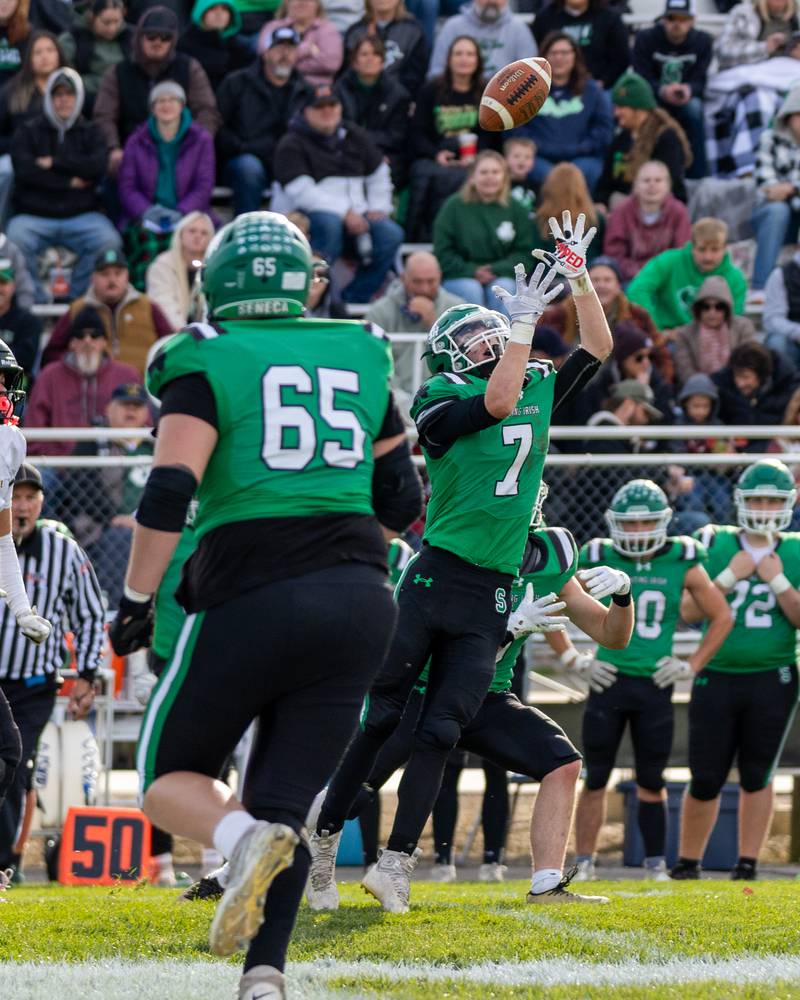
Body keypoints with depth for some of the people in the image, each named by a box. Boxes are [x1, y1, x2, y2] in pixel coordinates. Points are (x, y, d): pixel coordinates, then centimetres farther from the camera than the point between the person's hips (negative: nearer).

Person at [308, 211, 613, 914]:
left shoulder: (540, 388, 15)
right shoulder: (441, 401, -4)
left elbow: (598, 346, 15)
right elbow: (498, 401, -20)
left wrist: (578, 275, 5)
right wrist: (526, 321, -19)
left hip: (491, 596, 4)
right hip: (435, 577, -4)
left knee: (440, 731, -1)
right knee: (379, 718, 1)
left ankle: (396, 863, -1)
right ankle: (323, 838, 13)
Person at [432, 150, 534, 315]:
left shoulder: (514, 209, 5)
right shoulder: (454, 206, 0)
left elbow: (524, 252, 2)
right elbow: (443, 253, 0)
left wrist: (496, 270, -14)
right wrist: (472, 271, -13)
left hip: (501, 277, 1)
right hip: (458, 278, -1)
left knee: (502, 289, -31)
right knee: (471, 290, -33)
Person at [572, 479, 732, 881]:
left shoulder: (682, 564, 0)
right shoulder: (599, 562, -2)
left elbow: (721, 618, 11)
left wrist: (692, 665, 3)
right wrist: (576, 662, 1)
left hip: (655, 685, 1)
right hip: (608, 682, -1)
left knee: (651, 782, 7)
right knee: (595, 779, 2)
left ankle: (656, 866, 16)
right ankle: (583, 865, 7)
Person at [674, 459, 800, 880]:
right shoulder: (715, 545, 1)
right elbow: (689, 611, -3)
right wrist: (730, 576, -12)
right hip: (718, 676, 0)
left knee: (757, 774, 5)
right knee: (706, 778, 2)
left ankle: (748, 862, 12)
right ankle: (687, 862, 17)